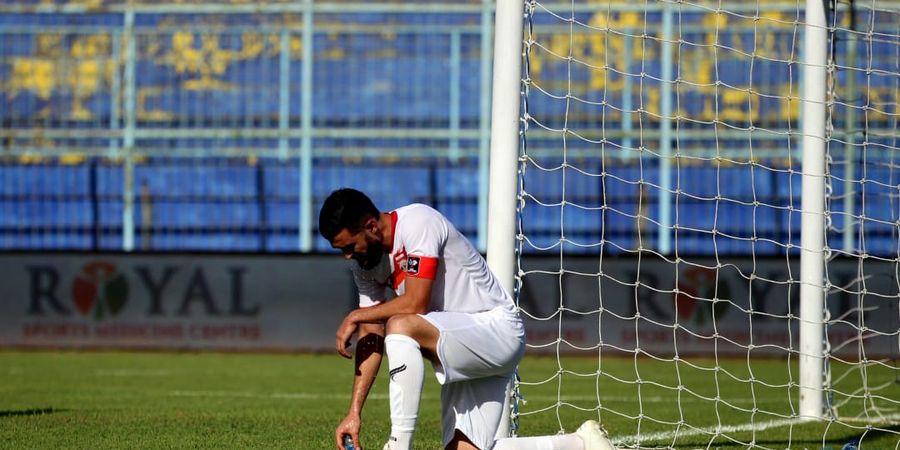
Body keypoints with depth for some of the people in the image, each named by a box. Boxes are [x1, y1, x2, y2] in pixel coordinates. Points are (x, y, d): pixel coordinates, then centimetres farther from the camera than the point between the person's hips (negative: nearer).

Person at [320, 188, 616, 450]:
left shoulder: (417, 222, -18)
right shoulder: (365, 265, 7)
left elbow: (416, 303, -25)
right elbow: (371, 341, 5)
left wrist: (356, 317, -12)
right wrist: (354, 411, -3)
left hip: (498, 330, -9)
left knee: (399, 326, -32)